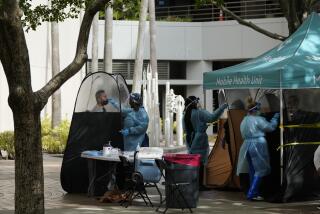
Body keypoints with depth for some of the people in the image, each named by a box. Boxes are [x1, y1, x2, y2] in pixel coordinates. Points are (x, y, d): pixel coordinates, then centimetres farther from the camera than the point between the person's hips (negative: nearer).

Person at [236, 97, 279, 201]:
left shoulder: (244, 120, 12)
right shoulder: (258, 120, -12)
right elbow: (270, 127, -7)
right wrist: (275, 118, 6)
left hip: (247, 145, 8)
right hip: (258, 145, -8)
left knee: (252, 171, 15)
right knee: (260, 170, -3)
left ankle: (254, 193, 19)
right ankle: (252, 194, -9)